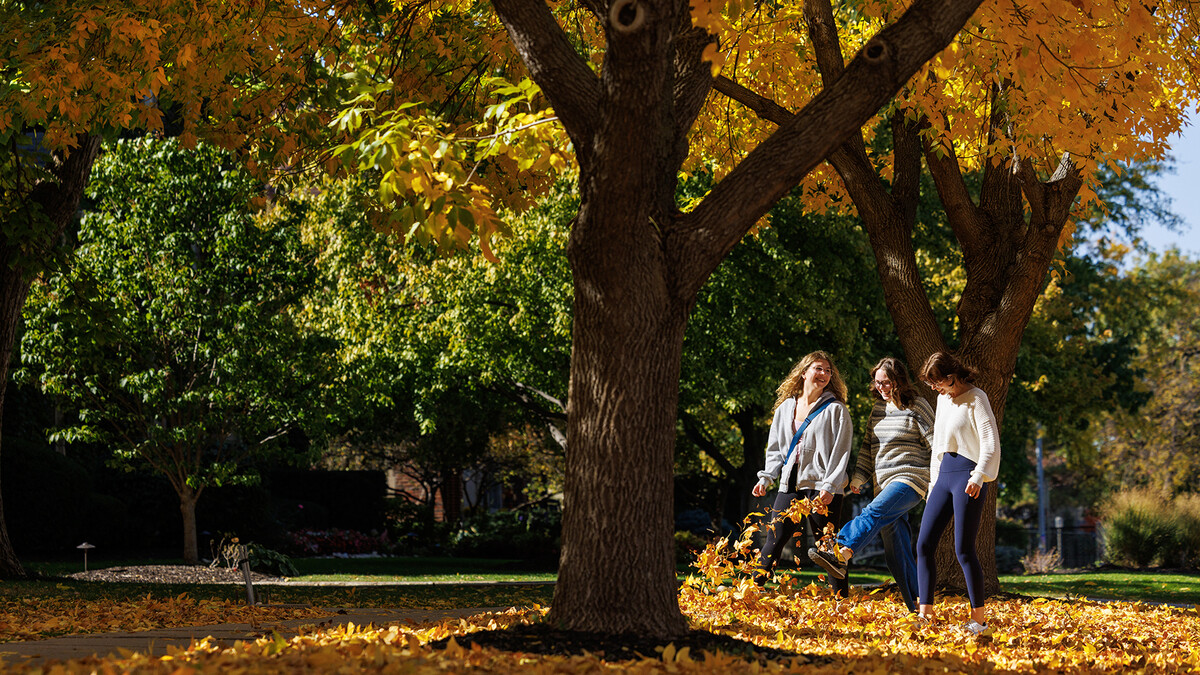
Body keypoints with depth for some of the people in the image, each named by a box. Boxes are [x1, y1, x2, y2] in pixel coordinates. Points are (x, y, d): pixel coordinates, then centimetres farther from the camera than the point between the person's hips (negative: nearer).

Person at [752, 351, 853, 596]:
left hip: (822, 488, -4)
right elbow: (775, 449, 20)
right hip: (790, 485, 4)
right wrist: (766, 478, 6)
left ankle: (842, 600, 3)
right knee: (775, 538, 0)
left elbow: (840, 451, -6)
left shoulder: (835, 409, 0)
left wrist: (829, 486, -16)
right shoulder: (785, 408, 14)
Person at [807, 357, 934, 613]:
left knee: (874, 513, -33)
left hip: (911, 479, -7)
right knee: (897, 554, 3)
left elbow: (937, 443, -5)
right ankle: (919, 608, 8)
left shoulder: (917, 407, -4)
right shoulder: (879, 407, 15)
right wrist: (858, 479, 12)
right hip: (885, 483, 8)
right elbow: (868, 447, 20)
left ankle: (840, 555, -51)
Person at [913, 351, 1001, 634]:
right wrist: (934, 483, 21)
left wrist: (978, 477, -28)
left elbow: (990, 442, -16)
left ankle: (979, 617, 0)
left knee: (963, 549, -9)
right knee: (924, 544, -1)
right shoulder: (943, 399, 16)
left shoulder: (975, 399, -7)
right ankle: (925, 612, 1)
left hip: (967, 475, -8)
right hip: (944, 474, 8)